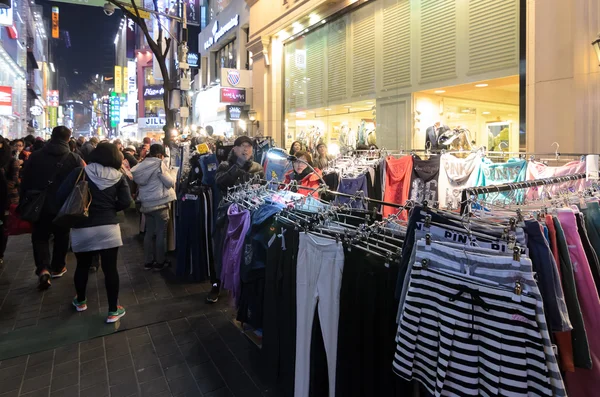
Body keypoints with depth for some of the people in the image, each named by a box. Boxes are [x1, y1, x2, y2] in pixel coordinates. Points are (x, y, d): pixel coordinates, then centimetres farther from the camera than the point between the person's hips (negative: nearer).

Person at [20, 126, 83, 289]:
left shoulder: (35, 156, -3)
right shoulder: (75, 158, -9)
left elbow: (25, 182, 2)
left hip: (40, 206, 1)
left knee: (40, 237, 12)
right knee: (61, 237, 17)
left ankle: (43, 268, -8)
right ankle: (57, 268, 29)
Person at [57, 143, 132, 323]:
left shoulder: (79, 172, -2)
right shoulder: (118, 176, 0)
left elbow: (61, 195, -7)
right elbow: (125, 202, -6)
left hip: (81, 228, 1)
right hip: (108, 227, -1)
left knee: (82, 266, 20)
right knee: (110, 268, 4)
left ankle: (80, 301, 40)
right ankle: (113, 311, 10)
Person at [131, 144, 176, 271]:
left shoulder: (142, 165, 9)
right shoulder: (159, 164, -11)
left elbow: (139, 183, 19)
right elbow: (170, 182, -10)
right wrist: (173, 179, 10)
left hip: (146, 203, 7)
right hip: (159, 203, -7)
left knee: (149, 233, 12)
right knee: (161, 233, 2)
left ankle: (148, 262, 19)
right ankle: (160, 262, 9)